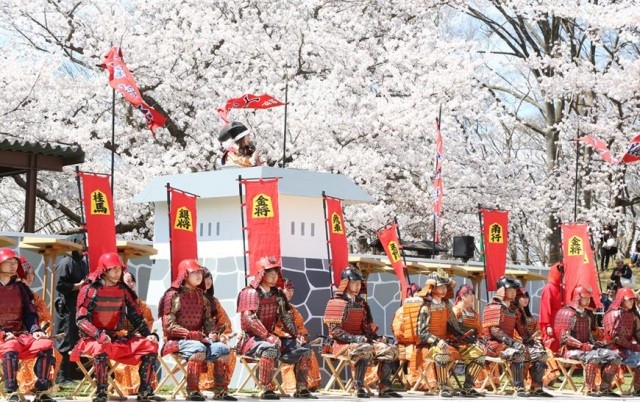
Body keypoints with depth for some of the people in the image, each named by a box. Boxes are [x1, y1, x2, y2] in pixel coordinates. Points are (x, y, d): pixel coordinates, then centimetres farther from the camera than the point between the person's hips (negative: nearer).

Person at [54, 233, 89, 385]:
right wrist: (78, 286, -14)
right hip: (67, 308, -8)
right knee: (66, 343, -7)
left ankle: (72, 373, 16)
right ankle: (61, 376, -4)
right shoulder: (66, 263, -8)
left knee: (78, 342, 9)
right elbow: (59, 285, -15)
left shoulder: (83, 264, 16)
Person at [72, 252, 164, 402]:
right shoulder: (90, 289, -9)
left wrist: (149, 334, -5)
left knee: (150, 345, -8)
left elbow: (136, 317, 11)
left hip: (116, 339, 6)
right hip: (92, 339, -6)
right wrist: (99, 335, -29)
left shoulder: (123, 290, 7)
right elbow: (81, 319, -15)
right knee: (101, 349, -41)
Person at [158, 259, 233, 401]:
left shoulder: (202, 297, 14)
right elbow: (169, 326, -12)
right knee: (198, 348, -36)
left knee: (222, 348, -20)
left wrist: (213, 334, -11)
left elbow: (208, 321, 12)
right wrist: (193, 335, -21)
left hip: (198, 340, 6)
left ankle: (220, 390, -14)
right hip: (177, 340, -6)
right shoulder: (173, 295, -5)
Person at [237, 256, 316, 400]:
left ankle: (301, 389, 2)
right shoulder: (250, 293, -10)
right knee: (270, 349, -39)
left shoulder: (277, 294, 13)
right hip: (251, 338, -8)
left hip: (271, 337, 8)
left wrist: (295, 336, 1)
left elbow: (286, 317, 15)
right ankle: (266, 390, -32)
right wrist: (268, 336, -30)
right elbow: (250, 319, -23)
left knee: (304, 351, -2)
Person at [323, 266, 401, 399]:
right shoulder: (336, 302, -7)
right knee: (365, 350, -38)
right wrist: (355, 338, -25)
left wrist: (376, 337, -2)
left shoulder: (361, 303, 16)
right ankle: (359, 388, -34)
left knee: (390, 350, -12)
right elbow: (335, 331, -15)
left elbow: (367, 326, 17)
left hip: (359, 341, 7)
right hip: (342, 343, -7)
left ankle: (384, 388, -11)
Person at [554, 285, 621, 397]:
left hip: (587, 348, 8)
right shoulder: (567, 313, -9)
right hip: (571, 350, -8)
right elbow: (565, 337, -17)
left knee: (614, 356, -7)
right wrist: (582, 346, -25)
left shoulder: (587, 315, 18)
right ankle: (591, 389, -30)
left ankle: (605, 388, -5)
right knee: (593, 356, -37)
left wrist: (595, 342, 5)